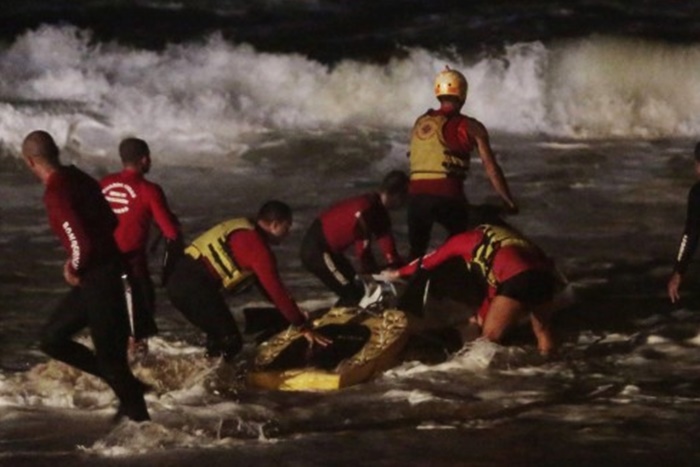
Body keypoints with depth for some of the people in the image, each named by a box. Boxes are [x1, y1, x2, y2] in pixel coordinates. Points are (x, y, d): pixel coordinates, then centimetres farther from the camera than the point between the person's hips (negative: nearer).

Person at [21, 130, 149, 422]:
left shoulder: (55, 193, -20)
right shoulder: (77, 178, 8)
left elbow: (82, 244, -28)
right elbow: (111, 223, 17)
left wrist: (75, 270, -7)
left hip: (97, 278, -9)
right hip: (107, 268, 9)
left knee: (108, 353, -1)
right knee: (52, 338, 16)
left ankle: (139, 417, 7)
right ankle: (127, 387, 19)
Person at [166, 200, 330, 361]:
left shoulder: (245, 233, 21)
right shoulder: (257, 246, -10)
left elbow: (265, 283, 28)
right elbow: (275, 289, -13)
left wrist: (295, 313, 27)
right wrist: (303, 327, -10)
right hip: (194, 287, -10)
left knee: (219, 337, 24)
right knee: (230, 342, -8)